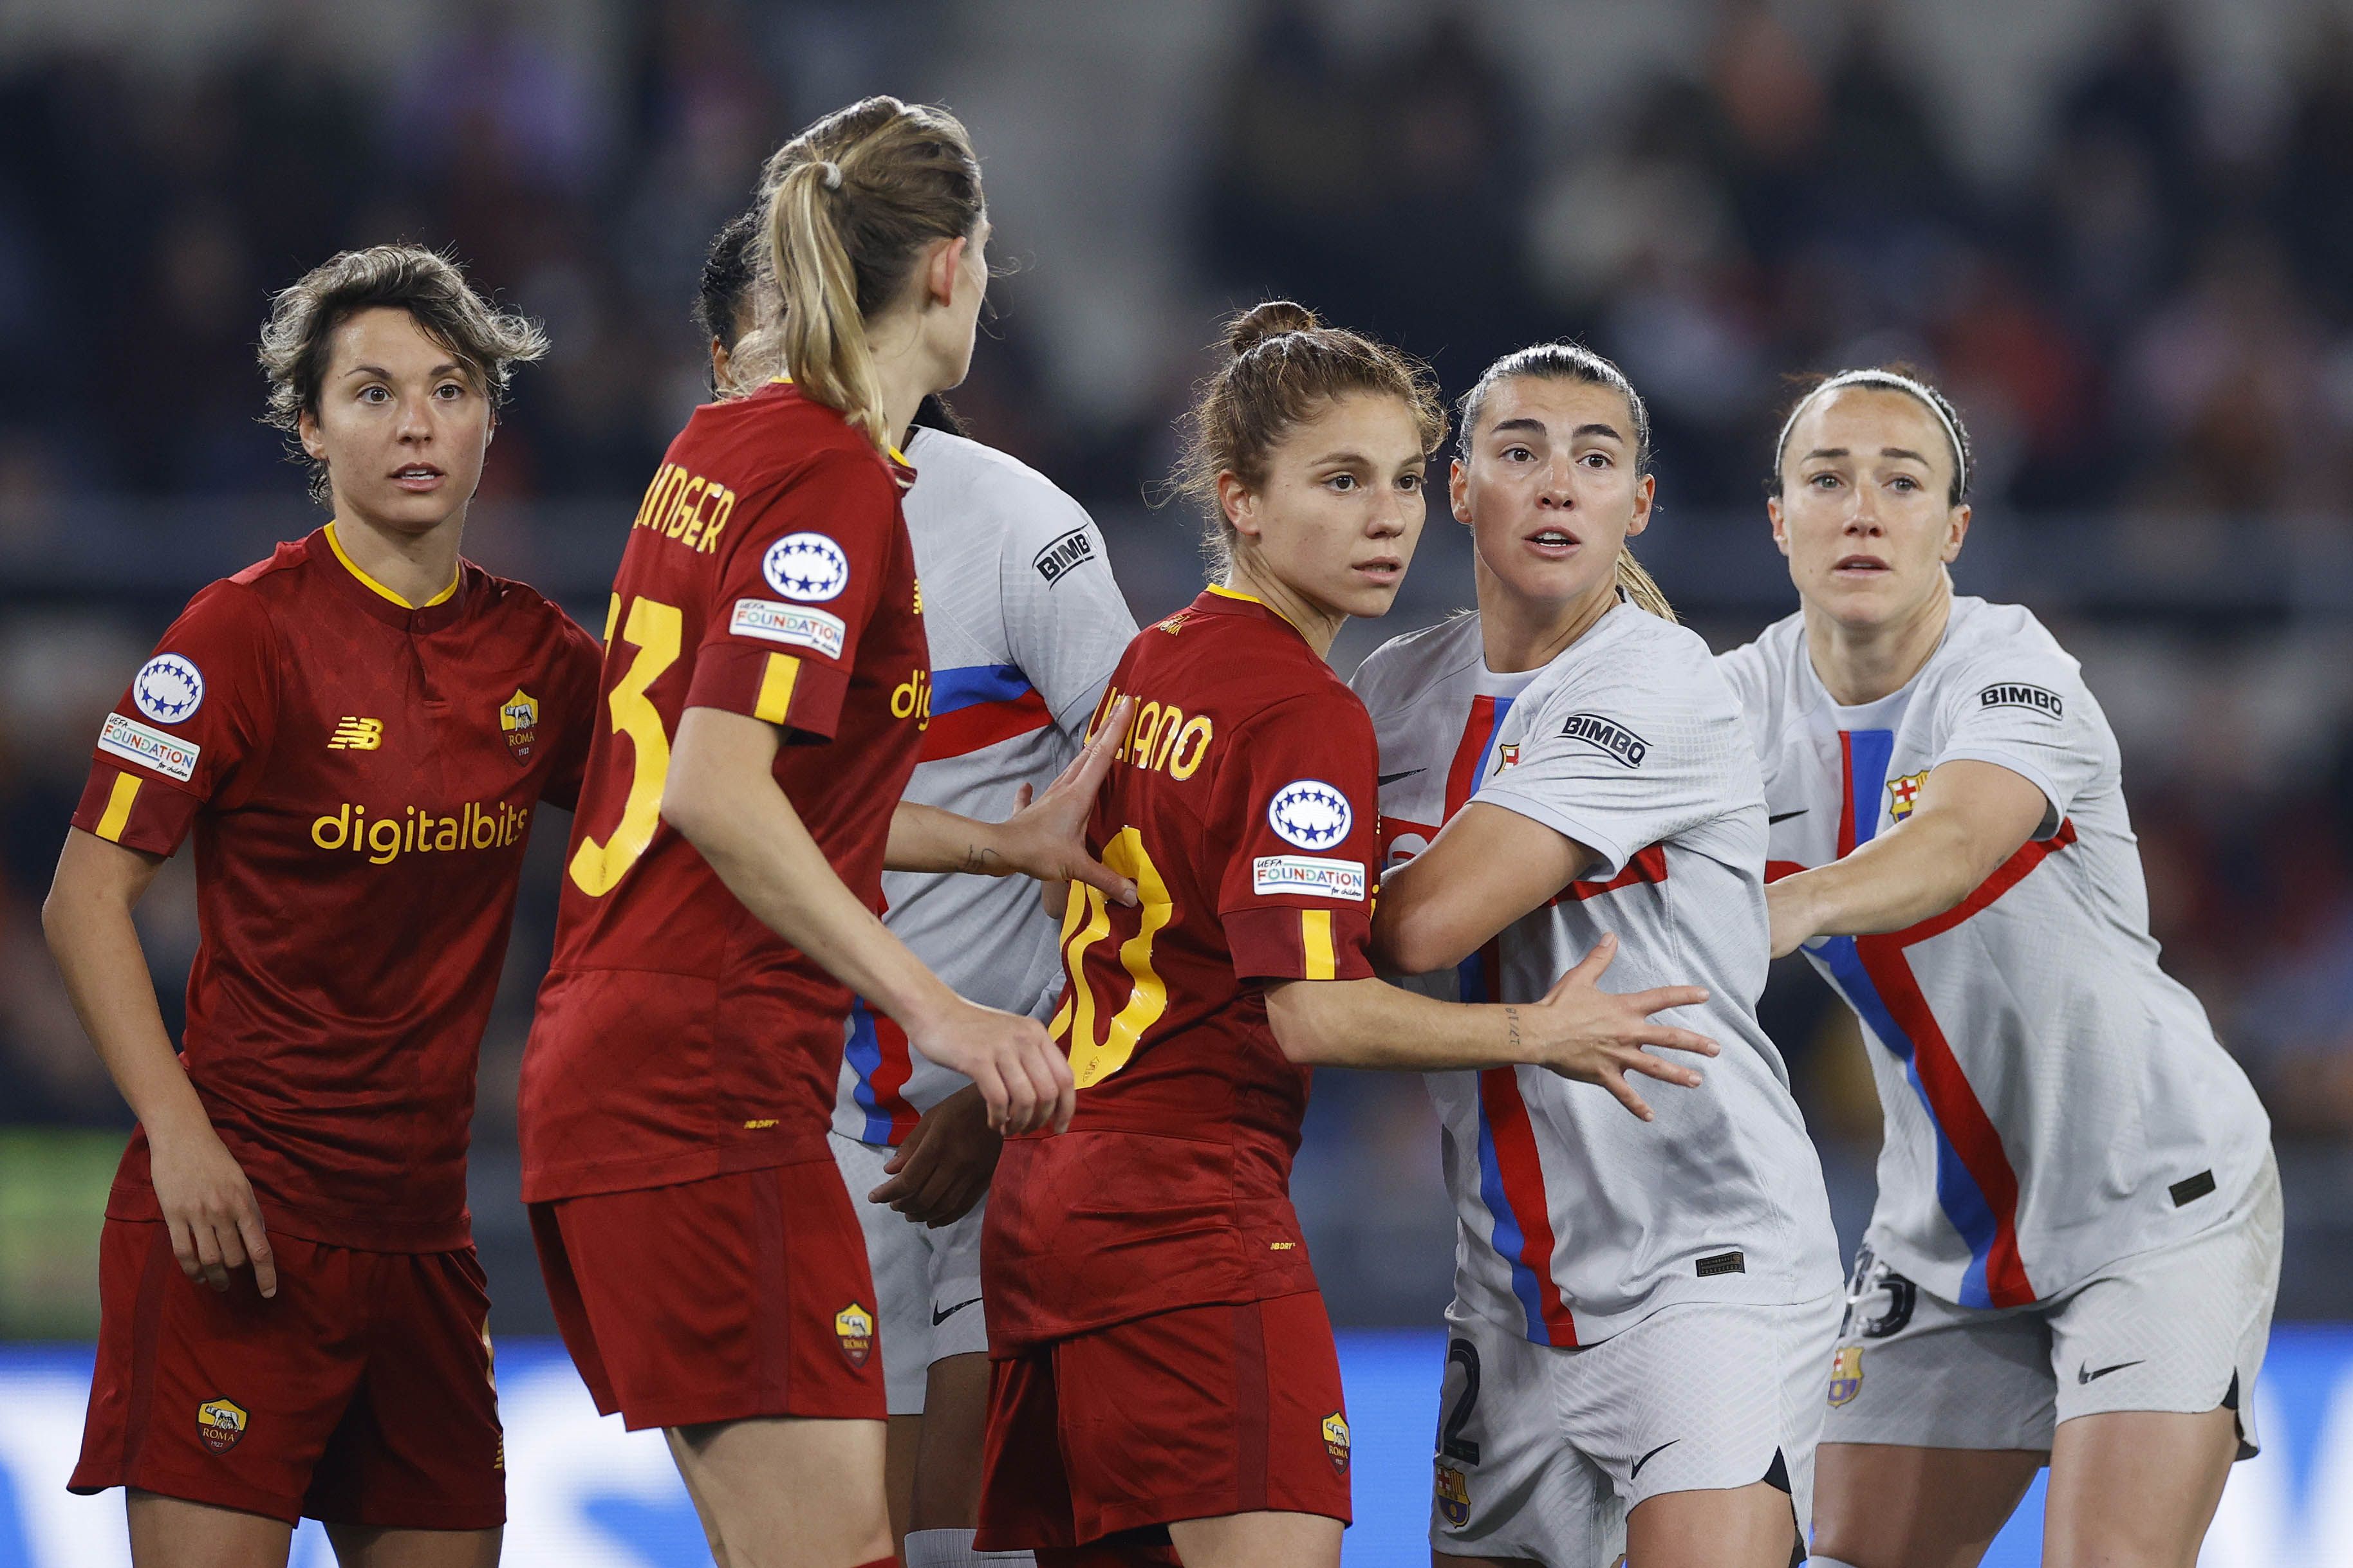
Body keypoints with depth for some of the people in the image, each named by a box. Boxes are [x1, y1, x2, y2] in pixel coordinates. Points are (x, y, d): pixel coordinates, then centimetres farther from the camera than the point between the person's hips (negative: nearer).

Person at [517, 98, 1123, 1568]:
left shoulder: (728, 442, 15)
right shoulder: (833, 481, -13)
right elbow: (716, 793, -24)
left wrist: (1011, 840, 25)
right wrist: (937, 1010, -27)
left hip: (599, 1057, 10)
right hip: (713, 1079, -10)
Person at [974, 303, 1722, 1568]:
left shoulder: (1153, 662, 13)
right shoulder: (1307, 714, -13)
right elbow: (1313, 1011, -19)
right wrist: (1539, 1035, -10)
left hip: (1045, 1202, 9)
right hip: (1191, 1214, -9)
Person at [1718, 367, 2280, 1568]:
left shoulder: (2010, 667, -20)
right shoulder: (1745, 702, -2)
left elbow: (1957, 843, -40)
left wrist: (1785, 910, -60)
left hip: (2160, 1200, -6)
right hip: (1945, 1239, 6)